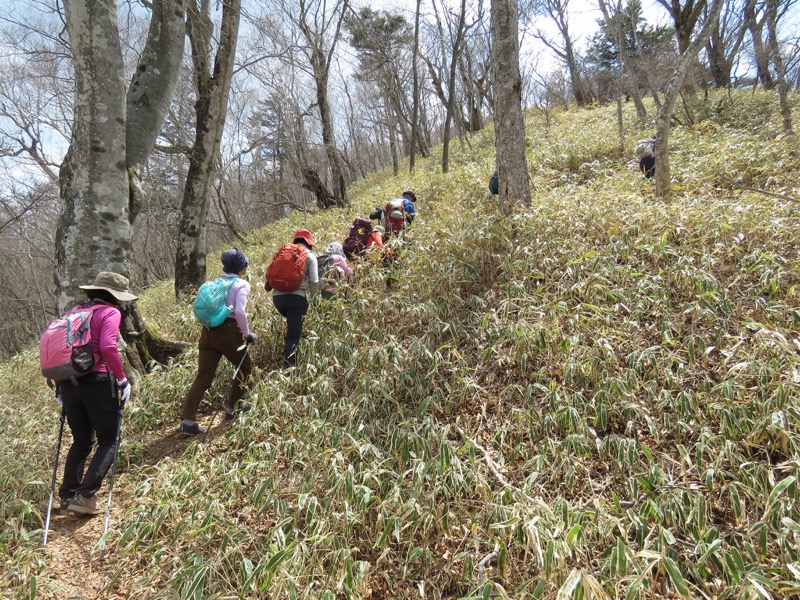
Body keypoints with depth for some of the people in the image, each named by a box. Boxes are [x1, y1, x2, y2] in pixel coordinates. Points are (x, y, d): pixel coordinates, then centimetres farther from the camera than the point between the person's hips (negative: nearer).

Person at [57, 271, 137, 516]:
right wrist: (122, 379, -12)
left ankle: (67, 495, 19)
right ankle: (85, 495, -7)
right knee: (108, 441, 4)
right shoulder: (110, 312, -5)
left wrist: (59, 385, 21)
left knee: (81, 441, 20)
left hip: (68, 383, 7)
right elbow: (108, 348, -21)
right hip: (96, 381, -7)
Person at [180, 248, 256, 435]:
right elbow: (239, 312, -17)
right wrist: (247, 334, -7)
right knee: (245, 368, 19)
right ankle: (231, 409, 26)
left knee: (203, 378, 5)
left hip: (208, 332, 6)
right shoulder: (242, 284, -4)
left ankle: (187, 420, -3)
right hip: (228, 332, -6)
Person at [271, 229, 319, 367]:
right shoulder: (310, 255, 6)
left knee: (292, 327, 29)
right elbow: (314, 281, -2)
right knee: (294, 335, 0)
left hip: (277, 296, 5)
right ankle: (288, 368, -6)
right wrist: (313, 298, 14)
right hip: (296, 297, -4)